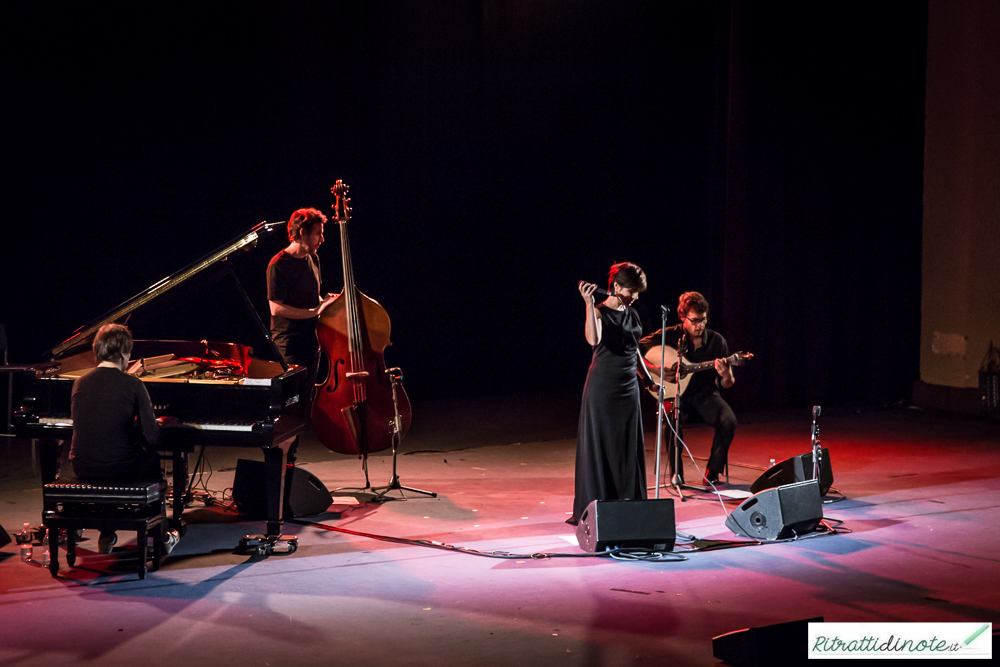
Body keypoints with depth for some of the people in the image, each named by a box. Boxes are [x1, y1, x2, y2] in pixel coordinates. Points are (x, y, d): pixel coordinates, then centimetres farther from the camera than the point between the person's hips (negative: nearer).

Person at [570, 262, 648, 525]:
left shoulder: (632, 314, 11)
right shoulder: (600, 312, -10)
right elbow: (593, 339, -31)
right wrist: (589, 304, -37)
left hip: (628, 385, 7)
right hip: (602, 385, -7)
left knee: (628, 446, 8)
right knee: (597, 445, -2)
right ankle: (588, 510, 3)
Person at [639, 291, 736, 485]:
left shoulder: (716, 341, 2)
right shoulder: (669, 336, -3)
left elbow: (726, 385, 5)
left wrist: (726, 376, -19)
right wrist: (654, 370, -19)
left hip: (705, 394, 2)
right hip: (676, 394, -2)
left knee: (729, 421, -27)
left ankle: (712, 473, -10)